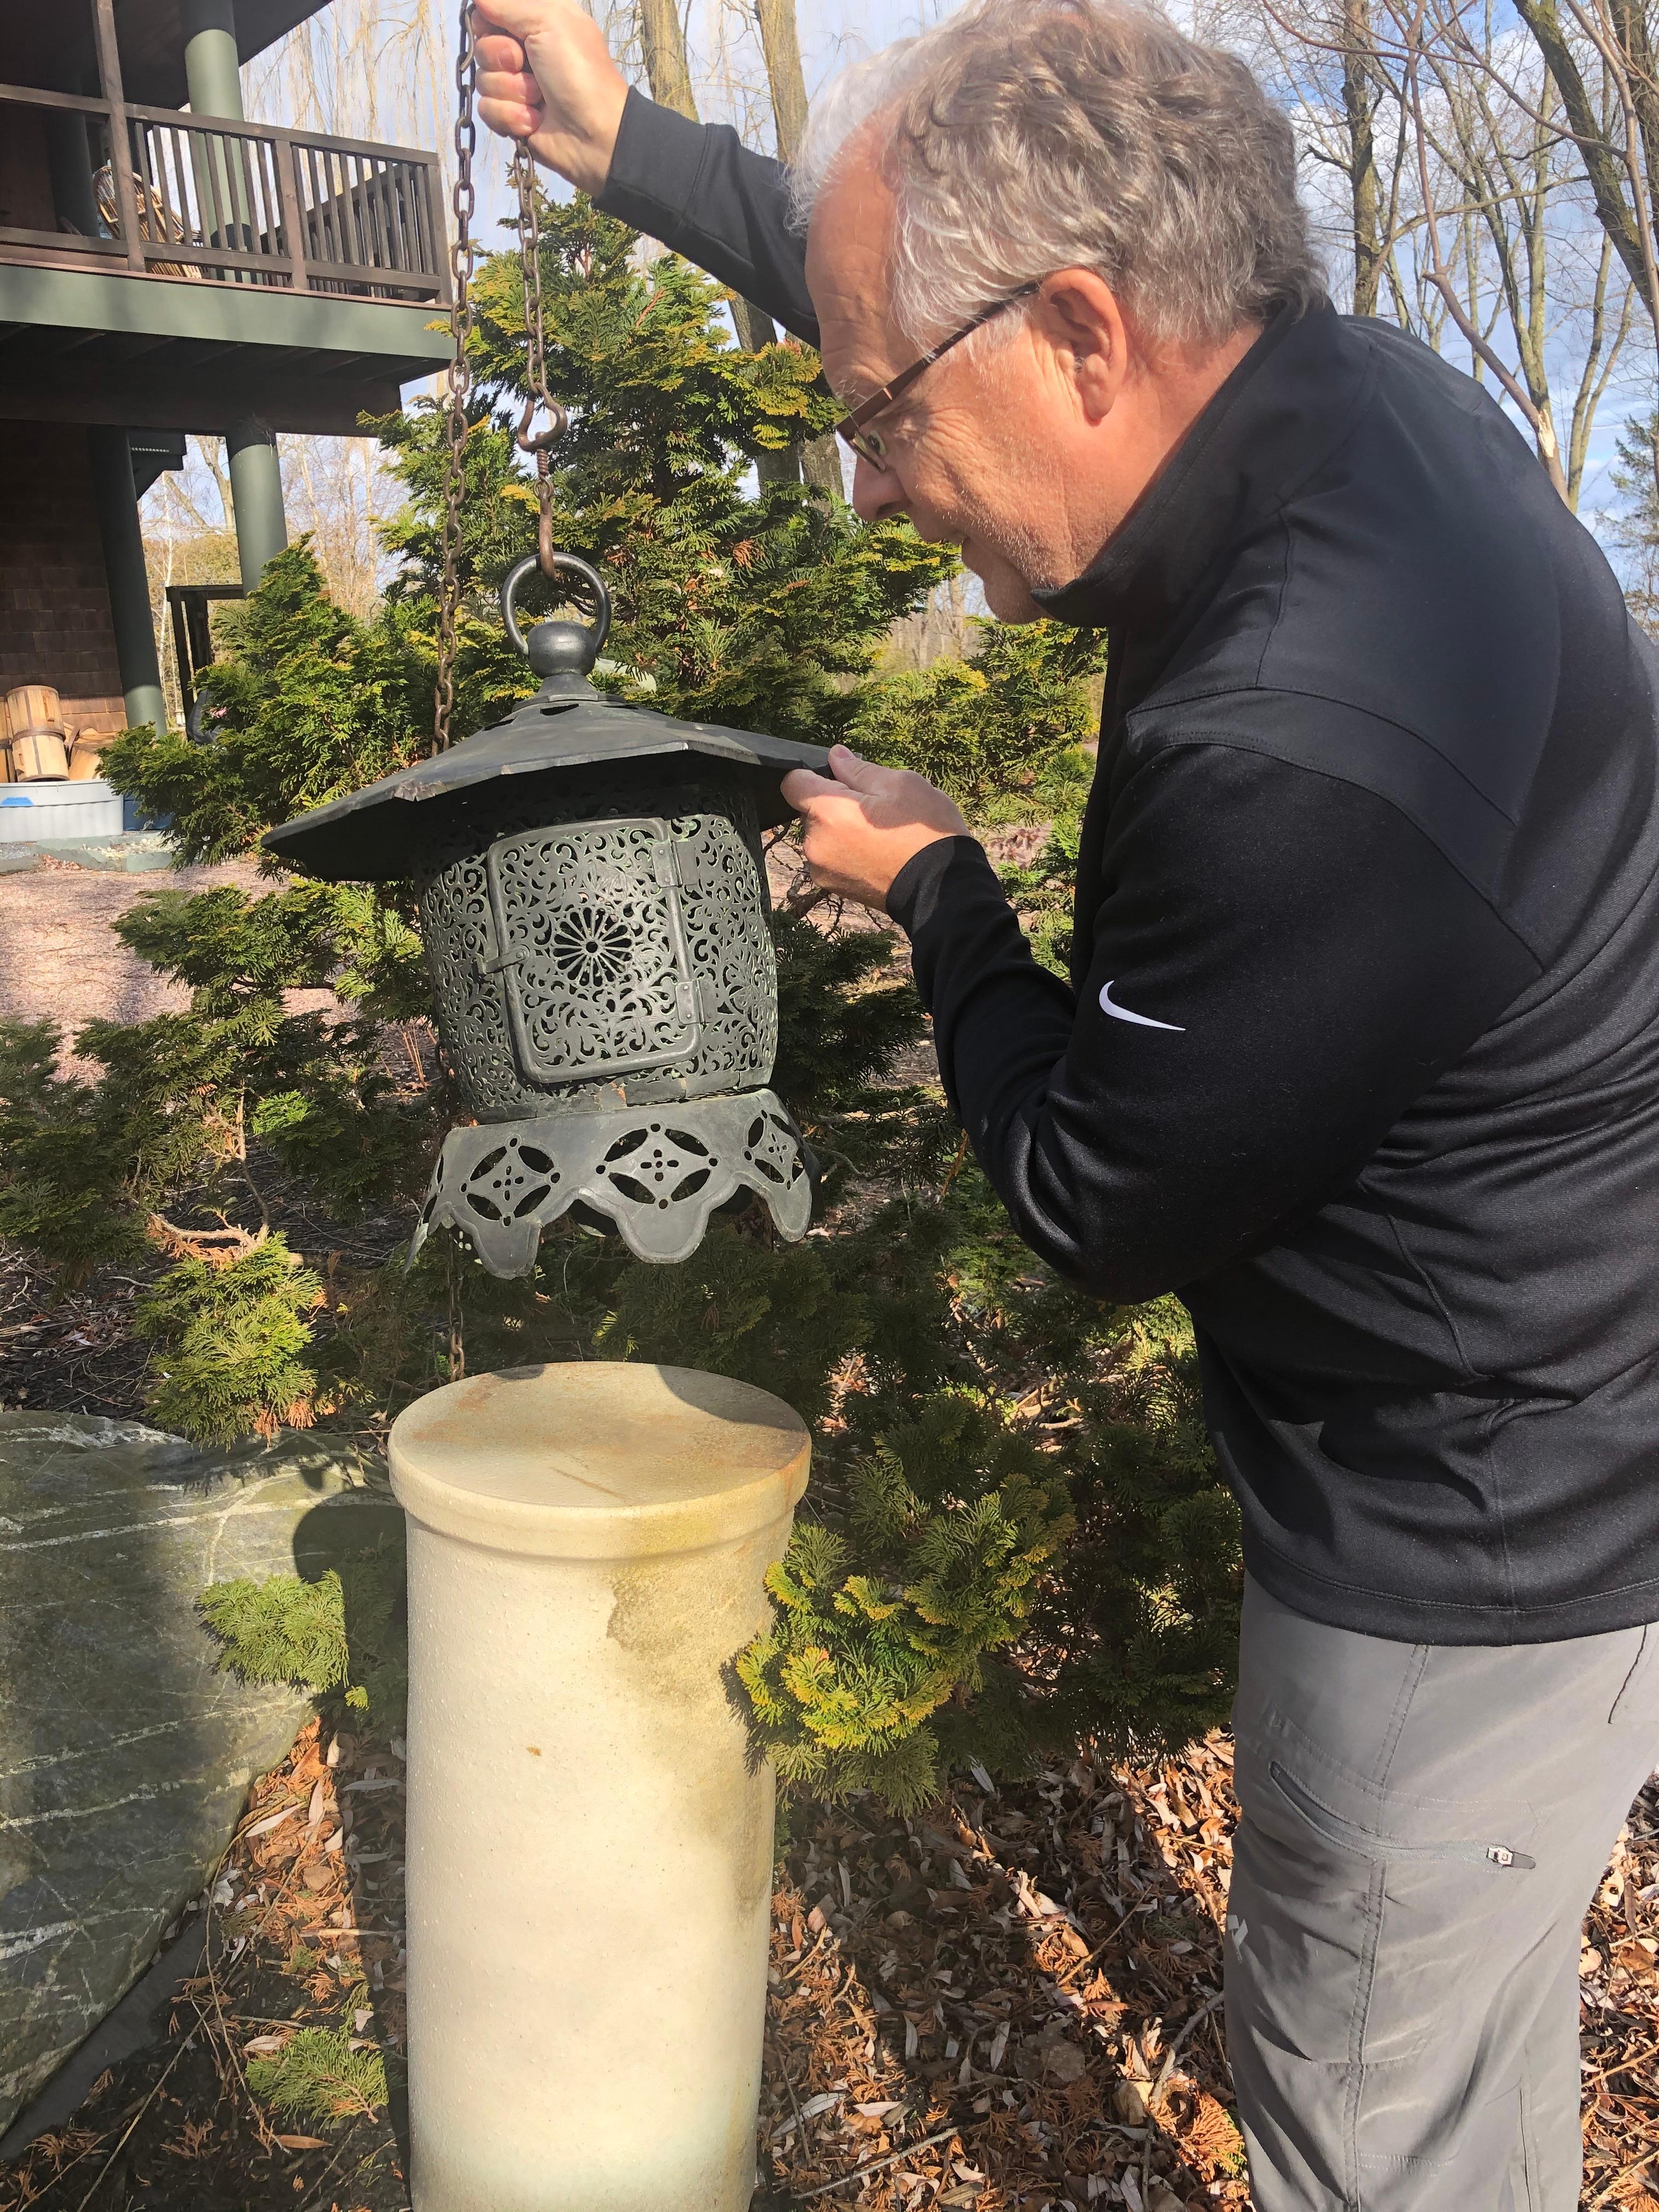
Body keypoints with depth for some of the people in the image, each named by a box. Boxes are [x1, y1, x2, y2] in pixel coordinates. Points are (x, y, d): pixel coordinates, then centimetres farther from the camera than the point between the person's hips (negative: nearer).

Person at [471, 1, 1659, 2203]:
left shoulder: (1311, 752, -37)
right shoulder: (1339, 386, -7)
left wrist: (936, 890, -6)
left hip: (1471, 1560, -9)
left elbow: (1097, 1203, -20)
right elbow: (947, 279, 11)